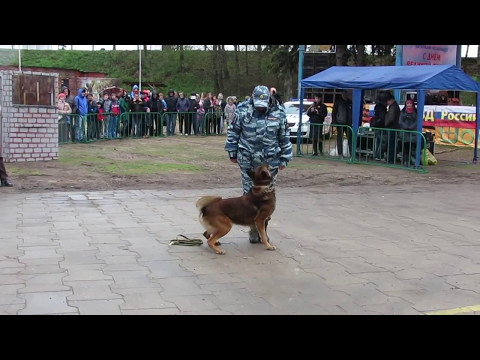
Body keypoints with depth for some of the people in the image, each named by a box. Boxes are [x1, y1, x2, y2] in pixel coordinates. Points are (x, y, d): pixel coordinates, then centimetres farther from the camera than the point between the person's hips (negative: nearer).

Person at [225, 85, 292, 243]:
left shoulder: (279, 113, -2)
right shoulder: (243, 110, -5)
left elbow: (284, 138, 5)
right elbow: (233, 132, 5)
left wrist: (284, 159, 7)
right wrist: (232, 152, 6)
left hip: (270, 161, 1)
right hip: (247, 160, 0)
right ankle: (254, 227, 13)